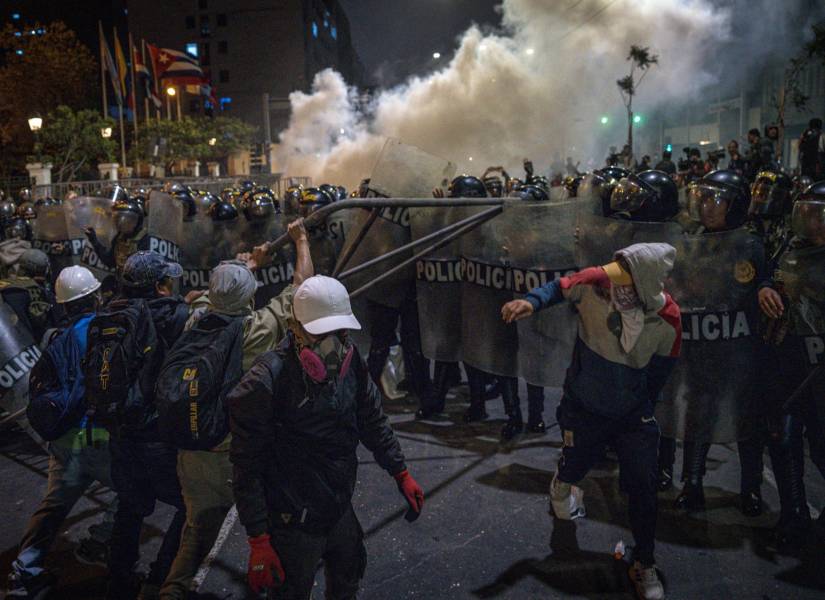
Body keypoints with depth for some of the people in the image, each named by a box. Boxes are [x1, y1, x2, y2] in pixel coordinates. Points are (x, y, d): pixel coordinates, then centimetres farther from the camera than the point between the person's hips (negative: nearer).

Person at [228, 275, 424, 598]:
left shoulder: (350, 362, -8)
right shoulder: (265, 383, -25)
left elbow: (373, 420, 8)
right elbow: (247, 467, -20)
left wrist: (401, 473, 9)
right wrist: (258, 541, -19)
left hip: (340, 509, 6)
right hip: (293, 523, -6)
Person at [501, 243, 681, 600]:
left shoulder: (667, 321, -21)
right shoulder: (595, 282, -28)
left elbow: (660, 371, -4)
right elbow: (560, 288, -6)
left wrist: (642, 407, 8)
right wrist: (531, 302, -26)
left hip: (633, 413, 0)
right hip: (584, 409, 0)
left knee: (643, 488, 0)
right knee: (573, 467, 20)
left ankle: (644, 566, 23)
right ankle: (562, 488, 60)